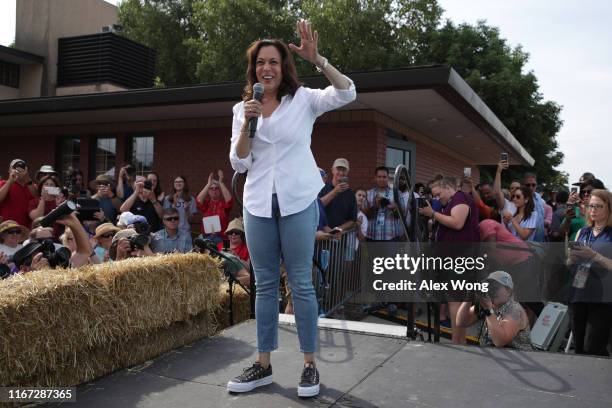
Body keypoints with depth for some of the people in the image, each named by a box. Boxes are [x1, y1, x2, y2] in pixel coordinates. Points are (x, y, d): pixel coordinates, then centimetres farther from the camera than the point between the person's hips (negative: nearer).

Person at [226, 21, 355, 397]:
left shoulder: (304, 99, 0)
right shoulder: (243, 107, 10)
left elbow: (347, 93, -15)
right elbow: (238, 163, 4)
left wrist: (317, 59, -26)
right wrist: (247, 124, -10)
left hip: (298, 201, -3)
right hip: (258, 204, 4)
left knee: (301, 282, 0)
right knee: (265, 284, 9)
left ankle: (310, 364, 12)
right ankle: (264, 364, 19)